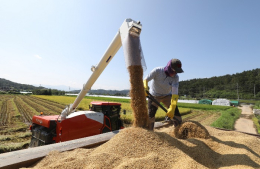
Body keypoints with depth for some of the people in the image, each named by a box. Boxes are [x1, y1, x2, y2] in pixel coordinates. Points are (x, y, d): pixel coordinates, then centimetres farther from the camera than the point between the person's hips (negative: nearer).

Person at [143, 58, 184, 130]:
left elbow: (175, 93, -28)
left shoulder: (175, 77, -20)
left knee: (176, 114, -7)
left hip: (167, 95, 2)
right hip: (154, 96, -2)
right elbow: (145, 80, -28)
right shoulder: (157, 71, -25)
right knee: (150, 116, -9)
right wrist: (145, 88, -51)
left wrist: (172, 108, -38)